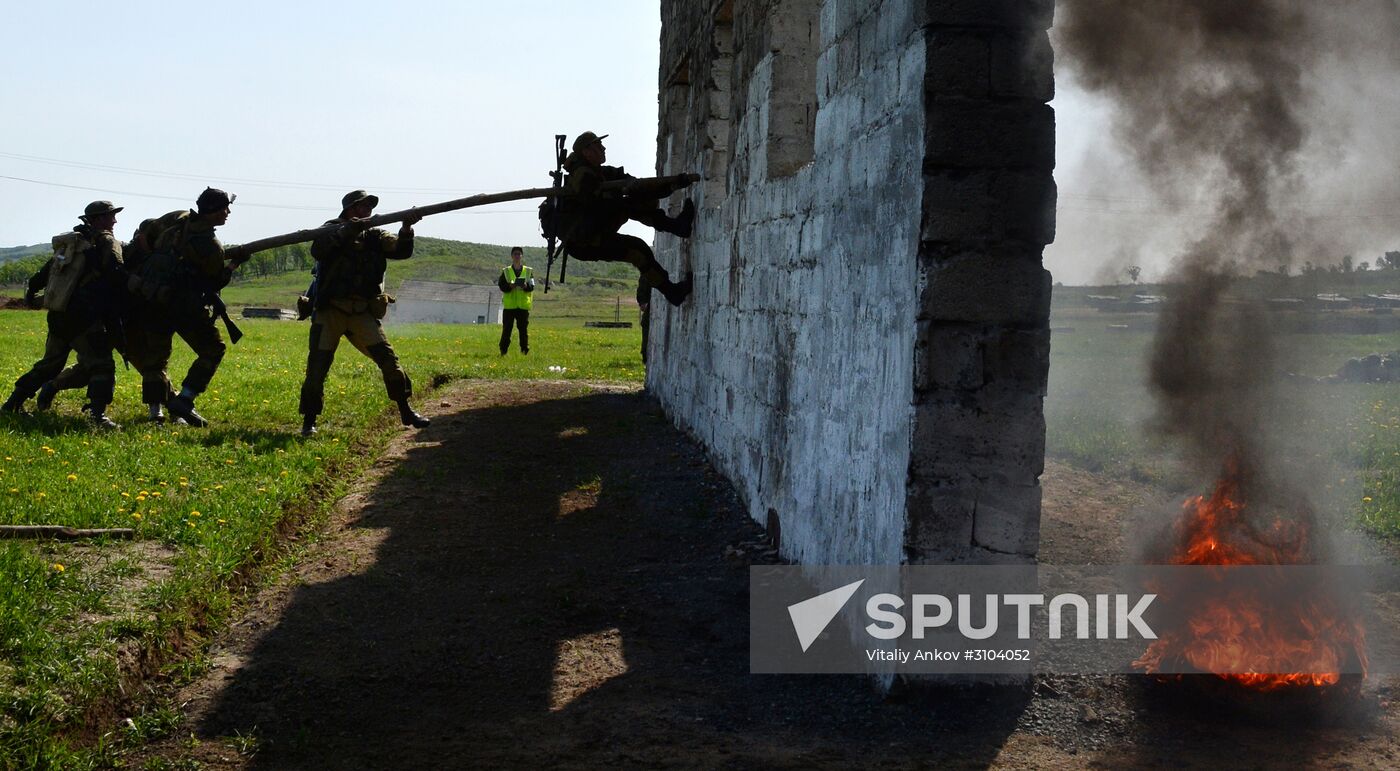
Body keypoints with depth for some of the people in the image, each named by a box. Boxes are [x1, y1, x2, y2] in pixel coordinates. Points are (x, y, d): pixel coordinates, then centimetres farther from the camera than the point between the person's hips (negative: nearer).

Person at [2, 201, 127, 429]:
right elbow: (118, 277, -17)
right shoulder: (106, 242, -4)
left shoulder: (70, 242, 17)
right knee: (101, 366, -10)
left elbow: (46, 270, 24)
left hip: (58, 316, 8)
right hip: (84, 318, -8)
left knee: (49, 364, 23)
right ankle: (98, 414, -26)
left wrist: (32, 290, 37)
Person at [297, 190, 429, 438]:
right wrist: (346, 232, -30)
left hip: (362, 314, 3)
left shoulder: (374, 236, 9)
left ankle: (406, 412, 5)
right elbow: (317, 250, -20)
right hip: (330, 312, -2)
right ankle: (309, 422, 11)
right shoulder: (332, 230, 0)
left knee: (388, 358, -6)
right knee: (317, 368, -3)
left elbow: (401, 251, -6)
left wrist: (406, 229, -24)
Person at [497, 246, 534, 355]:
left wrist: (526, 286, -23)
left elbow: (532, 287, -1)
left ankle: (525, 351, 8)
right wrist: (510, 286, -21)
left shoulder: (528, 271, 8)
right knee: (506, 330, 1)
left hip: (523, 305, 0)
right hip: (509, 305, 0)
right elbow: (501, 285, -2)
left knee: (524, 330, 3)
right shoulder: (505, 271, 8)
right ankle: (503, 351, 7)